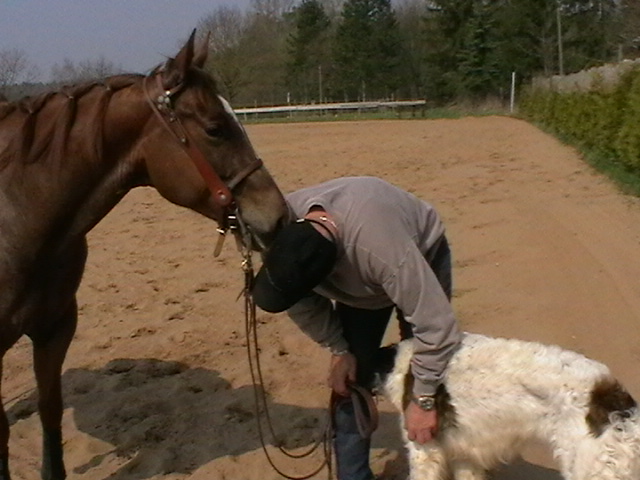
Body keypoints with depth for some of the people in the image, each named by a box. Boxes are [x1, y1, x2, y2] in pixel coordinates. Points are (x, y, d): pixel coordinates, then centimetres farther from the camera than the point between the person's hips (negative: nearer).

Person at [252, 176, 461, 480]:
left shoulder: (384, 249, -49)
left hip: (423, 256, -4)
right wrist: (338, 349, -14)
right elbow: (305, 303, -12)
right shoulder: (280, 224, -32)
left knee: (427, 373, -5)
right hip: (357, 282, 4)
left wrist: (423, 400, -30)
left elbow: (436, 324, -40)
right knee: (348, 381, -1)